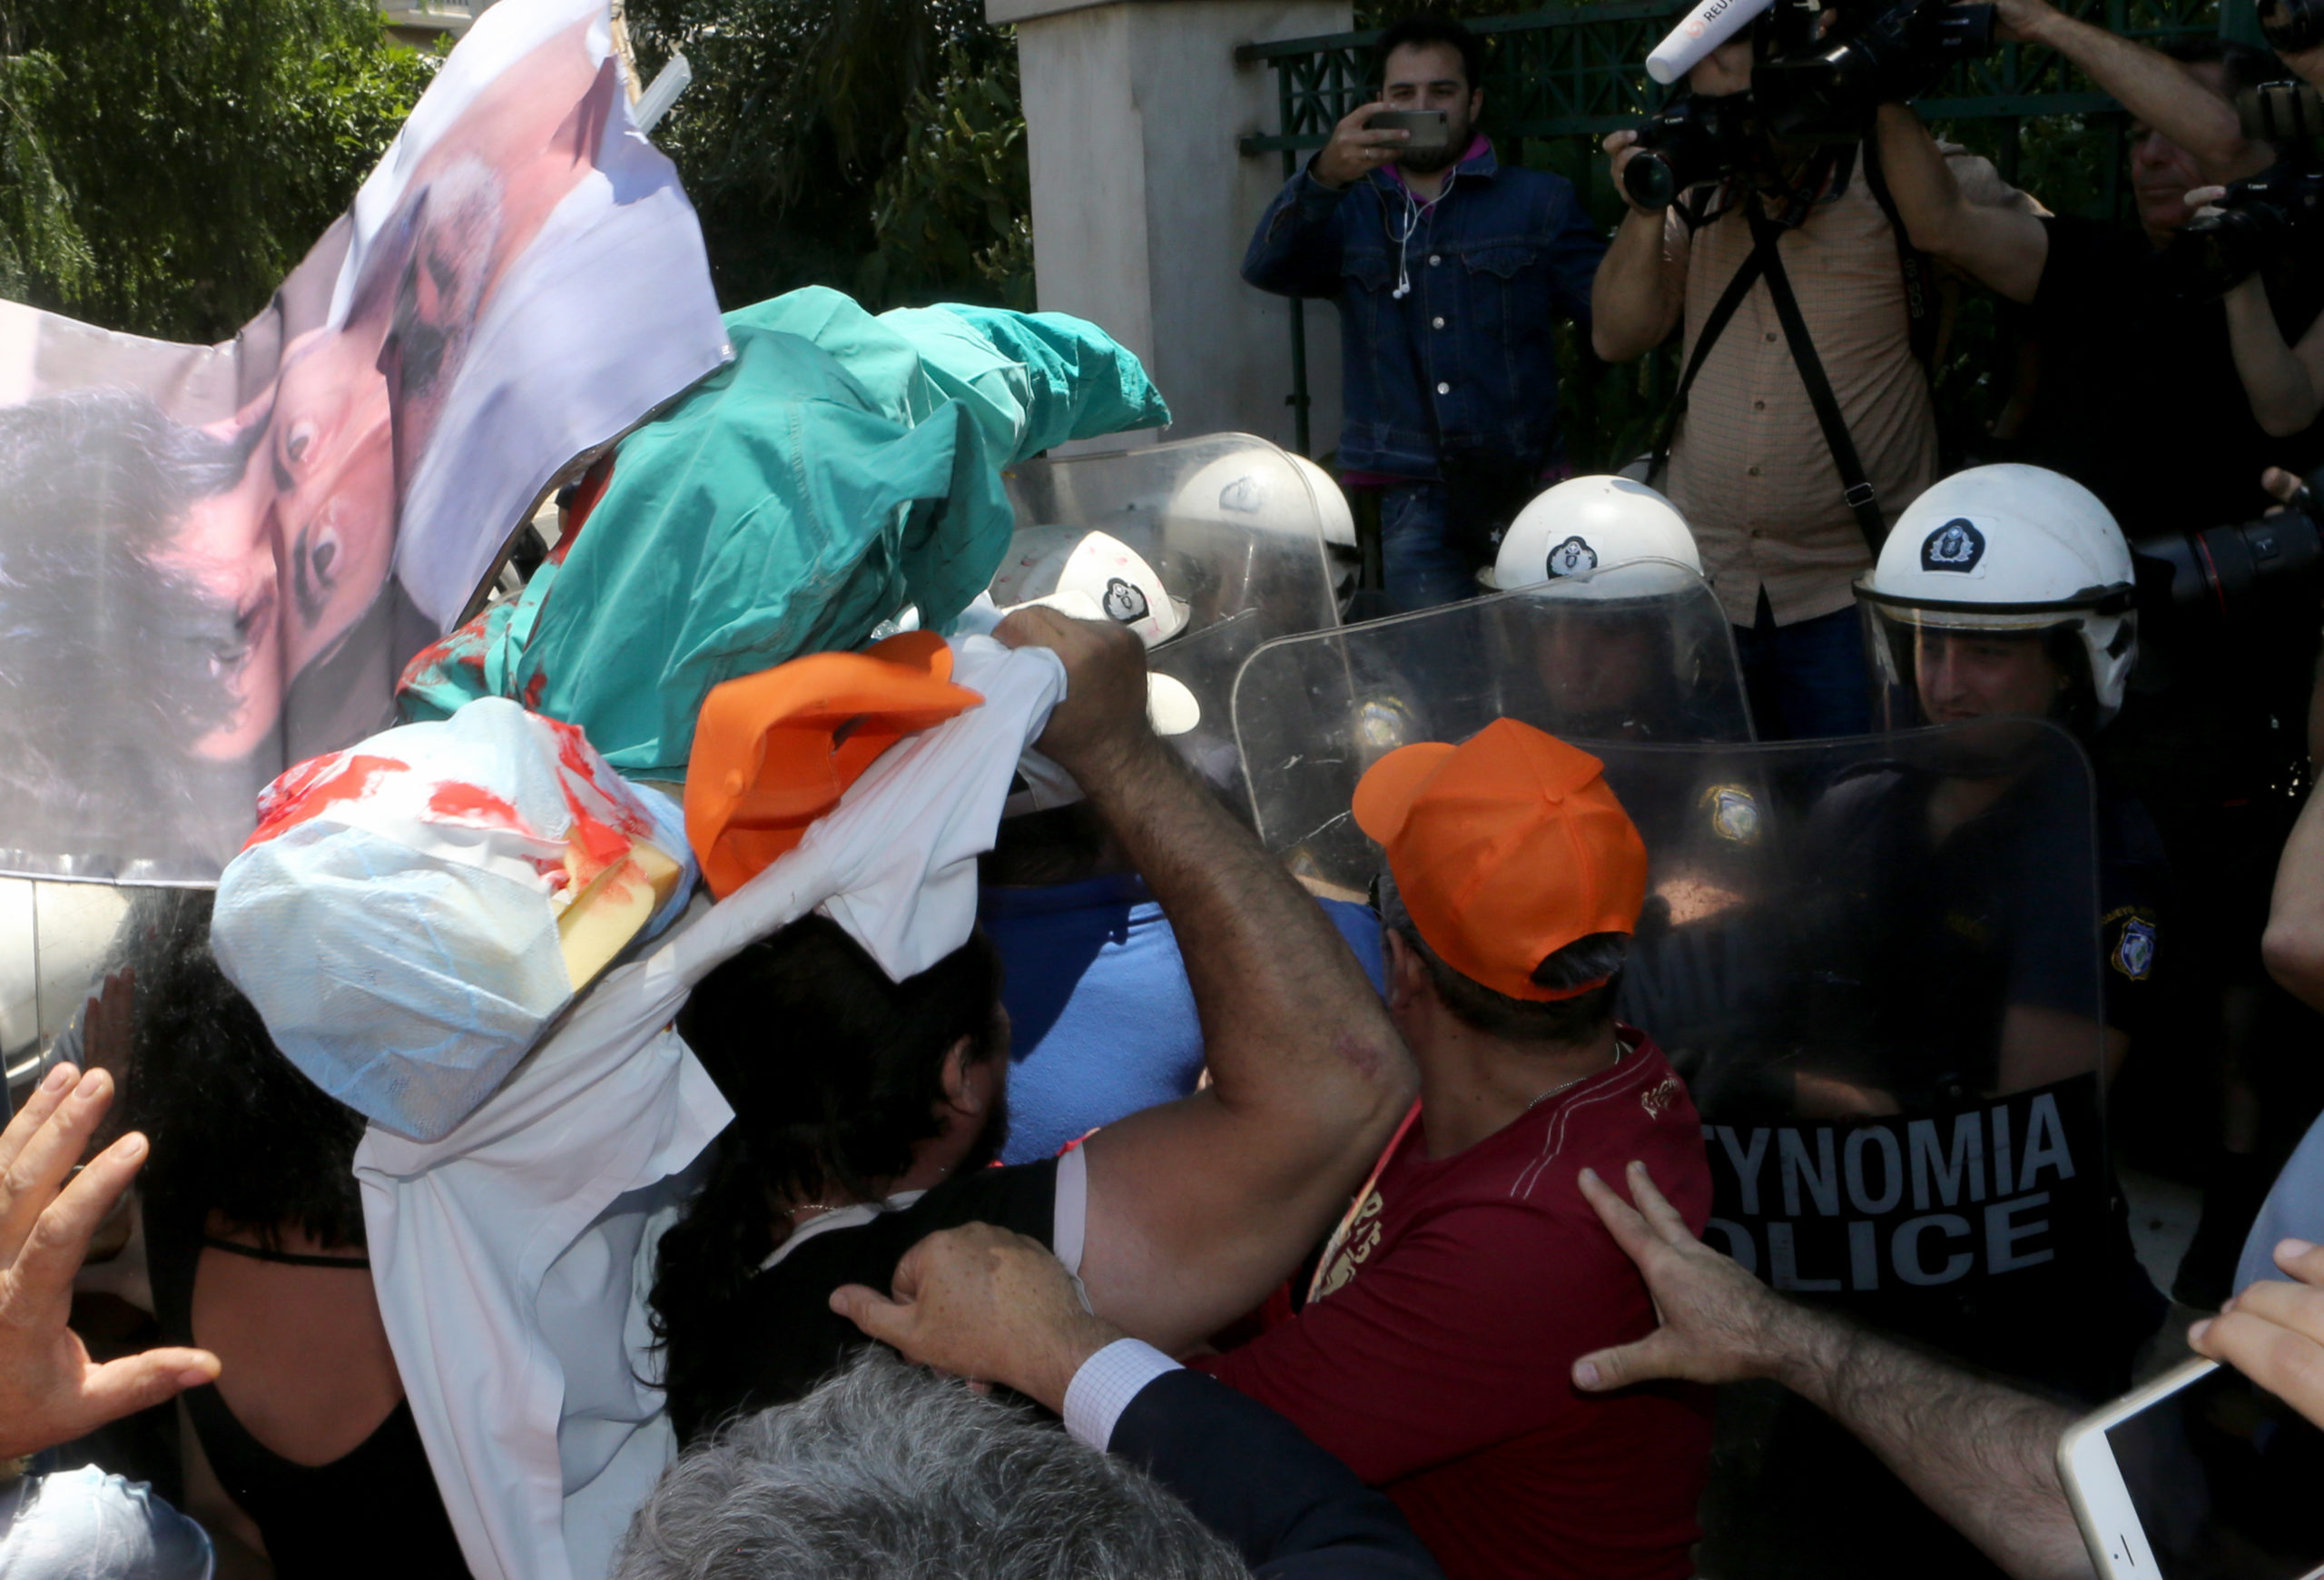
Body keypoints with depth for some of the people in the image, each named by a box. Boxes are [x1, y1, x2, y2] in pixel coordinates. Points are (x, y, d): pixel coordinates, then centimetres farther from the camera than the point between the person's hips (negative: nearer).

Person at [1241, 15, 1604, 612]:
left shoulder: (1540, 201, 11)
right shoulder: (1350, 210, 13)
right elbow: (1266, 267, -6)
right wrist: (1324, 177, -24)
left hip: (1526, 481, 0)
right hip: (1408, 496, 0)